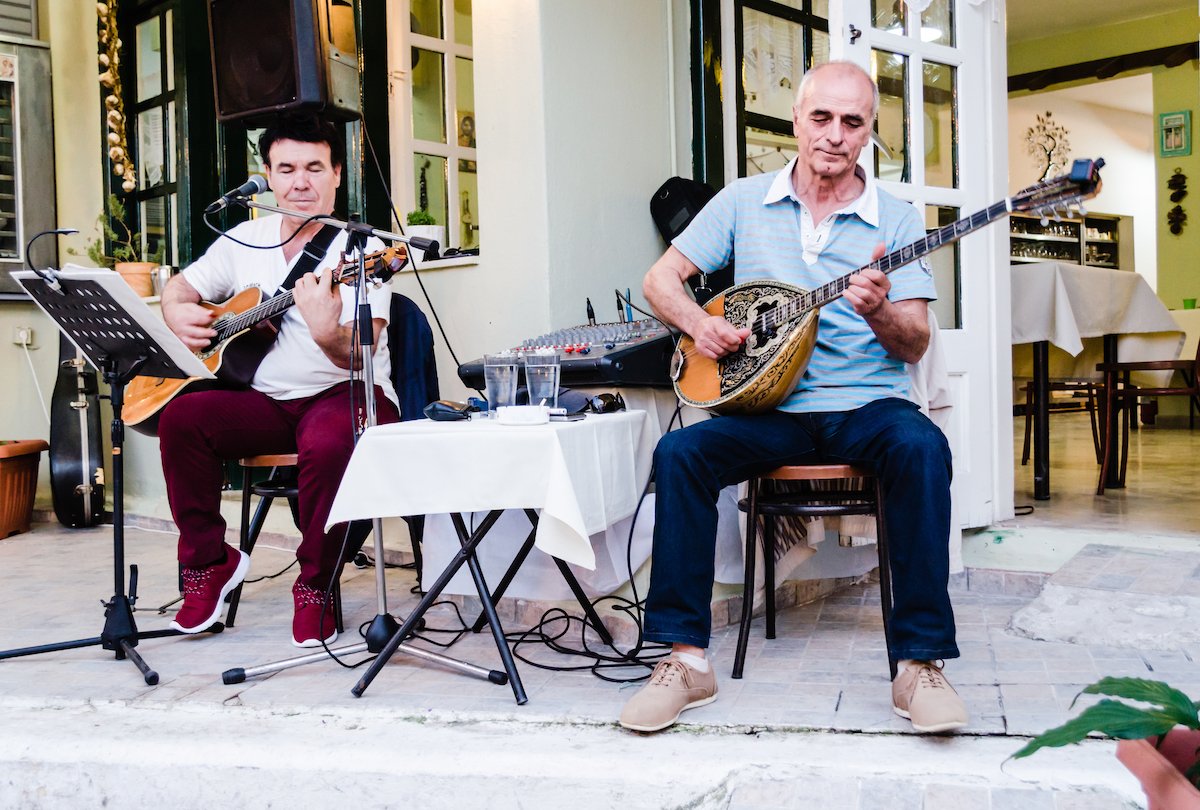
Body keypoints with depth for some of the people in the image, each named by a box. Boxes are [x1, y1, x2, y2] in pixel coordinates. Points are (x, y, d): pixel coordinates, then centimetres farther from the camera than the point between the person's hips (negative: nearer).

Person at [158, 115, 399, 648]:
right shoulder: (245, 240, 10)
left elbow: (357, 356, -20)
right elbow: (177, 289, 19)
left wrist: (327, 331, -44)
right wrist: (179, 315, -5)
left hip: (343, 393, -5)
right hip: (266, 401, 5)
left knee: (329, 441, -37)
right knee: (181, 417, -19)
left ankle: (314, 586, -13)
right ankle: (207, 564, -1)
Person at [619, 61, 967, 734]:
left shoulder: (896, 220, 3)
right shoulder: (743, 201, 7)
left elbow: (916, 345, -3)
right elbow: (661, 279, 9)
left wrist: (877, 312, -26)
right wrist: (700, 324, -11)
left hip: (866, 405, -1)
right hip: (770, 406, 1)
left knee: (923, 448, -33)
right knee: (678, 451, -26)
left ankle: (921, 660, -22)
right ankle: (687, 658, -17)